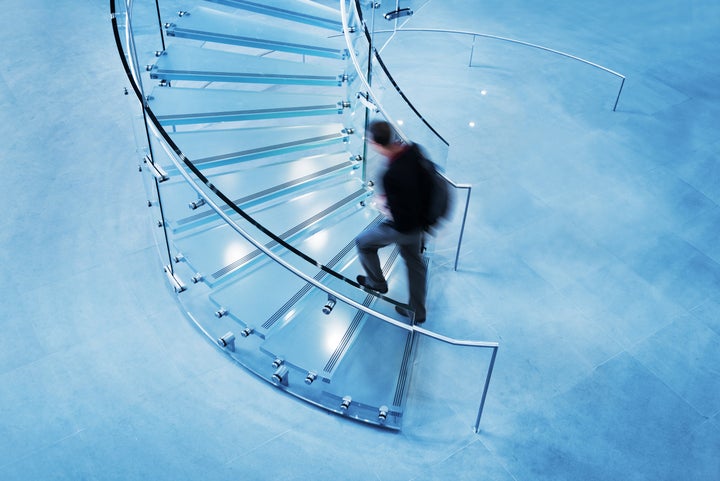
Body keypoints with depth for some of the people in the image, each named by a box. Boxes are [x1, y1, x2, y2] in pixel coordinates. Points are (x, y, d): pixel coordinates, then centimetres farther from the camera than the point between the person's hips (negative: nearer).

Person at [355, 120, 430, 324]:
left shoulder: (390, 176, -38)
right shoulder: (414, 150, -15)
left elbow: (398, 217, -32)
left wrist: (384, 209, -10)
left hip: (403, 228, -7)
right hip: (419, 219, 8)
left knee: (363, 242, 19)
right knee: (415, 262, 24)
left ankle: (377, 283, 42)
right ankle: (417, 311, 40)